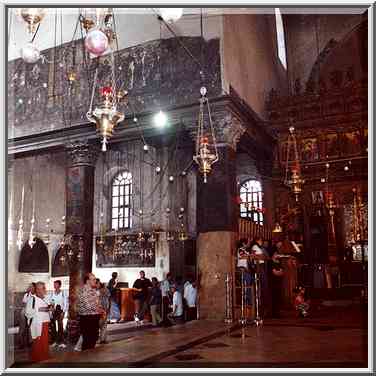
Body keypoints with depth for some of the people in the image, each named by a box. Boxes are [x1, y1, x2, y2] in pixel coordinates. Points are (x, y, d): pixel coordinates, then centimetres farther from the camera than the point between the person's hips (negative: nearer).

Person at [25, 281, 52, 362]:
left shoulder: (44, 299, 12)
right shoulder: (32, 299, -12)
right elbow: (28, 312, -18)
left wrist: (49, 309, 4)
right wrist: (39, 309, -22)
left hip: (45, 322, 7)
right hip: (37, 323, -7)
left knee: (45, 340, 11)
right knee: (37, 341, -2)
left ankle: (44, 355, 23)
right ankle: (36, 358, 10)